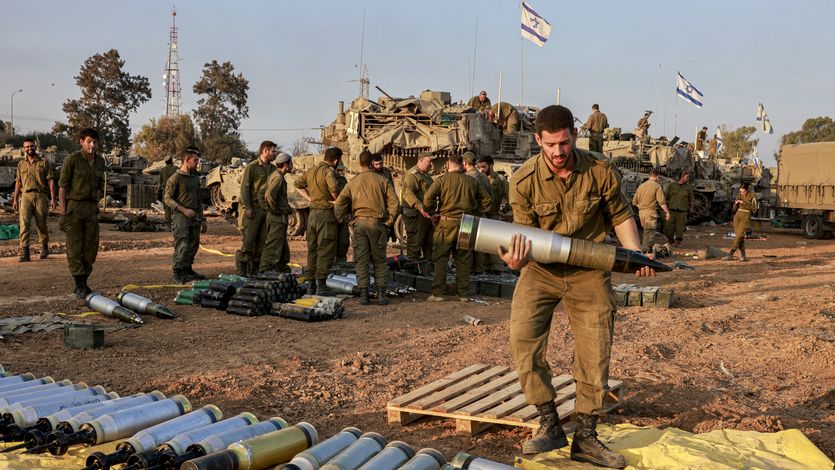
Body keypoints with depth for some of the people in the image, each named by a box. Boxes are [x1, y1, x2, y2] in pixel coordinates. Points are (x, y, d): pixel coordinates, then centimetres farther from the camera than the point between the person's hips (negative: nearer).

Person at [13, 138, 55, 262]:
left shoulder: (44, 162, 6)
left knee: (41, 224, 5)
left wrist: (52, 198, -6)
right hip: (26, 196, 2)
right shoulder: (21, 164, 16)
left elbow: (50, 181, 2)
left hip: (40, 196, -2)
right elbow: (18, 182, 19)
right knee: (24, 223, -13)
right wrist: (15, 199, 14)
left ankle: (44, 247, 27)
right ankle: (24, 252, -17)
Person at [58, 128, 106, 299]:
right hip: (73, 206, -5)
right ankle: (80, 286, -1)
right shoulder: (72, 159, -8)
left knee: (91, 247, 6)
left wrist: (97, 203, 8)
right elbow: (62, 185, -8)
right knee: (74, 248, -3)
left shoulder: (100, 161, 8)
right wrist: (63, 211, -12)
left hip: (91, 208, 5)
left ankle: (83, 283, 18)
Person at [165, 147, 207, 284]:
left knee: (193, 245, 9)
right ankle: (177, 274, -4)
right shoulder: (175, 178, -6)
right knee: (182, 246, -10)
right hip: (180, 216, -7)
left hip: (194, 217, 7)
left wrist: (202, 219, 21)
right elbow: (167, 198, -9)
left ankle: (187, 270, 22)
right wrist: (184, 210, -18)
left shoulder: (195, 178, 17)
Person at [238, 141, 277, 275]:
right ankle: (244, 267, 0)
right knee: (249, 238, -5)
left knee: (262, 239, 5)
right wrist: (247, 207, -13)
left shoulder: (273, 169, 13)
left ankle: (256, 267, 12)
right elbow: (244, 187, -7)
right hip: (254, 208, -6)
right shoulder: (252, 167, -5)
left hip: (268, 208, 6)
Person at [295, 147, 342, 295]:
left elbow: (298, 185, 21)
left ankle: (312, 283, 19)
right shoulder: (329, 171, -13)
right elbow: (334, 188, -31)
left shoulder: (311, 170, 12)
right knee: (326, 250, -2)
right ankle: (321, 284, -3)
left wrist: (310, 198, 13)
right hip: (326, 214, -8)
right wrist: (337, 200, -12)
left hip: (313, 213, 8)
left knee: (312, 249, 14)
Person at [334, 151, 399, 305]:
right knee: (379, 260, 8)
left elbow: (339, 204, 7)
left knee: (361, 260, 6)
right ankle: (381, 294, 6)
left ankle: (363, 294, 4)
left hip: (359, 223, 1)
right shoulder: (382, 180, 2)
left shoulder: (352, 182, 8)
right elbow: (393, 201, -5)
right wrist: (389, 221, 1)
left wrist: (343, 220, 16)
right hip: (377, 223, -1)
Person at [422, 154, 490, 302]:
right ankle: (464, 294, 14)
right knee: (463, 260, 11)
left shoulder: (443, 179, -5)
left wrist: (435, 209, 3)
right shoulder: (471, 181, 5)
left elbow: (428, 199, -14)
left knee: (440, 259, 5)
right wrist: (475, 211, 17)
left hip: (446, 223, -3)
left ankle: (437, 293, 4)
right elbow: (486, 199, 12)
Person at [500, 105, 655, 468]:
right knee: (522, 337, -17)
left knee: (595, 352, 2)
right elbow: (525, 235, -9)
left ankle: (585, 439, 17)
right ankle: (550, 425, 0)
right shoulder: (524, 181, -14)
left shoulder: (601, 172, -11)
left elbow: (620, 216, 4)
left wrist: (636, 256, -9)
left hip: (589, 271, 1)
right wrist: (516, 259, -32)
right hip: (541, 270, 0)